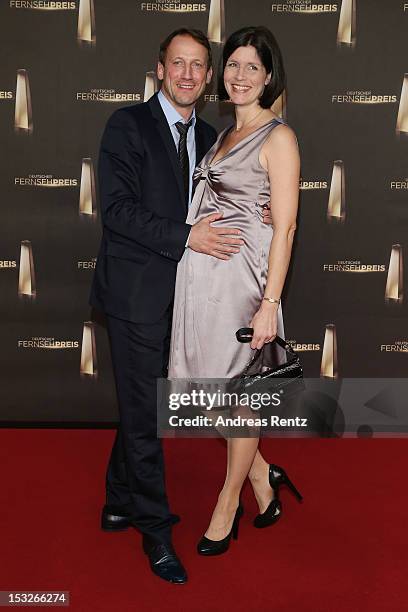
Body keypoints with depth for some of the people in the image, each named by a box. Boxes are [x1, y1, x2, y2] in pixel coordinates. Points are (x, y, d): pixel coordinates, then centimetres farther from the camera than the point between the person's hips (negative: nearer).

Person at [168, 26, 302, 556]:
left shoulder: (278, 137, -7)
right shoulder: (224, 135, 17)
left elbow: (284, 227, -12)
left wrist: (269, 303, -17)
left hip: (242, 275, -8)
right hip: (202, 273, 8)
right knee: (209, 386, 10)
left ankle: (228, 506, 23)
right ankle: (263, 479, 30)